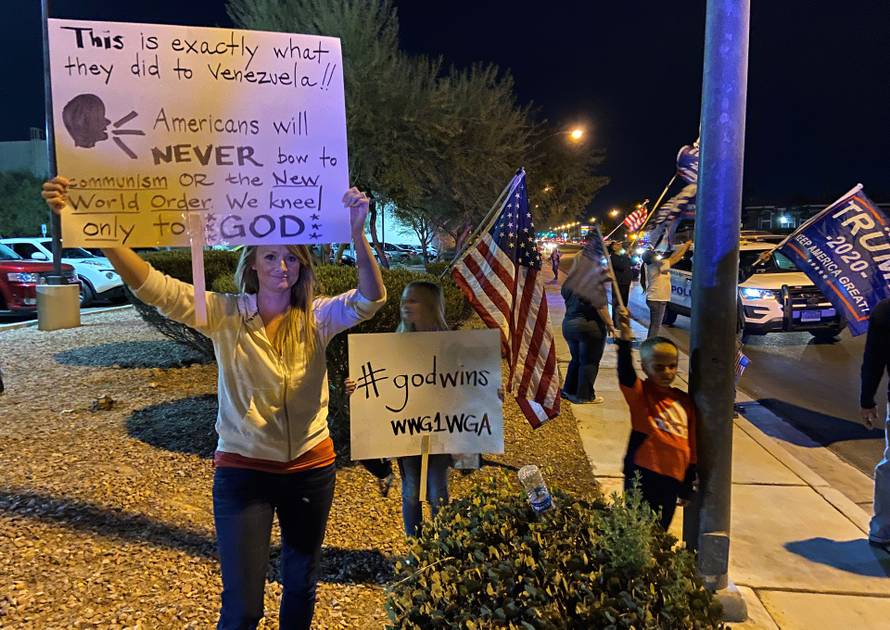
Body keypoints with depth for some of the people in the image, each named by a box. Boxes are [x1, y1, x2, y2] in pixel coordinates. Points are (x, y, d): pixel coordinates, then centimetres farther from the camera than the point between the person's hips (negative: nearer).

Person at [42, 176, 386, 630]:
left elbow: (370, 299, -24)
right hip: (243, 470, -2)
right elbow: (153, 286, -21)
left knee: (301, 585, 21)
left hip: (311, 468, 2)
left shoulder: (317, 317, -7)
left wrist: (357, 234, -40)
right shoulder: (226, 315, -10)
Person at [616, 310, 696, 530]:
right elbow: (625, 374, -30)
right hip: (642, 475, -5)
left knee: (660, 531, 16)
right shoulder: (640, 394, -7)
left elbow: (691, 446, 11)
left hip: (673, 479, 5)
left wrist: (688, 486, 14)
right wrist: (625, 340, -44)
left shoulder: (684, 401, 5)